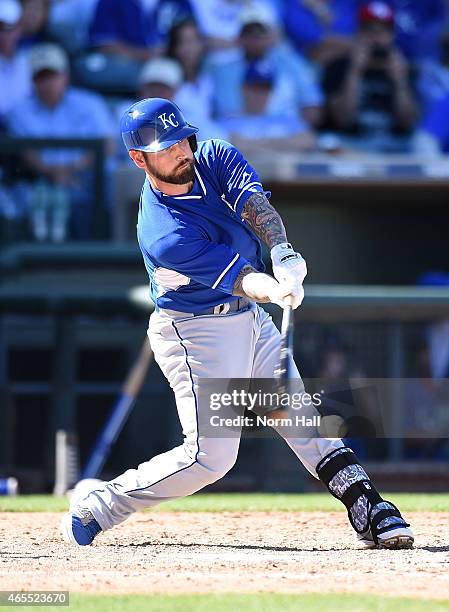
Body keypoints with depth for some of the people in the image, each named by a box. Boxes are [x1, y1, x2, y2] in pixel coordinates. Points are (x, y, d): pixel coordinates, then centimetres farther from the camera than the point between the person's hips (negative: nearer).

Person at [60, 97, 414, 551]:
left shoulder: (214, 158, -6)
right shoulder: (164, 236, -27)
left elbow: (254, 204, -23)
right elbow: (238, 277, -33)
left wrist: (283, 253, -42)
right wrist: (273, 290, -56)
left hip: (250, 320, 7)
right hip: (194, 332, -7)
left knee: (302, 417, 3)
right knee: (210, 456, -11)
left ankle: (369, 510, 3)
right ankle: (93, 510, 0)